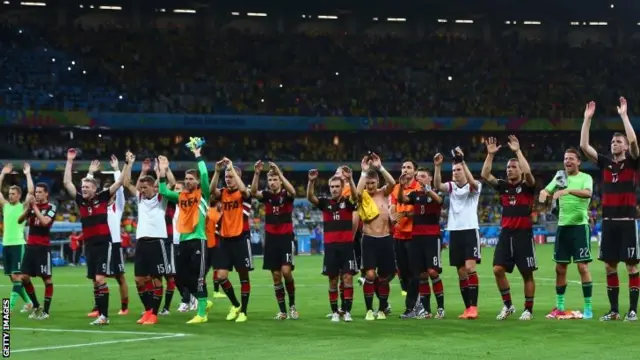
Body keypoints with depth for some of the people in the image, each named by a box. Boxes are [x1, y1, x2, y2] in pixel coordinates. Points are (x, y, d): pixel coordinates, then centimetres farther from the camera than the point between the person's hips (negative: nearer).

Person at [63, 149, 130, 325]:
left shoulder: (102, 197, -2)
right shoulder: (81, 200, 8)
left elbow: (120, 182, -4)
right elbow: (66, 182, 10)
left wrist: (127, 164, -11)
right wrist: (69, 161, 7)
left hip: (104, 243, -5)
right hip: (89, 244, 5)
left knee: (100, 279, -13)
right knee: (94, 281, 8)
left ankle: (105, 315, -10)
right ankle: (101, 314, 14)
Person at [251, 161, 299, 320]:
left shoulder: (286, 194, -3)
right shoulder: (266, 195, 3)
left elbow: (292, 191, -27)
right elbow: (253, 192, -17)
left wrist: (279, 172, -34)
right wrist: (257, 173, -32)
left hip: (286, 238, -3)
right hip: (271, 239, 3)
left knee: (286, 271, -17)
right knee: (276, 275, 3)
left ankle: (292, 304, 4)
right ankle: (282, 310, 9)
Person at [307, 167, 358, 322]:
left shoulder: (348, 202, 0)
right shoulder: (325, 203, 5)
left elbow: (355, 196, -21)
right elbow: (310, 197, -10)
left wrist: (350, 179, -37)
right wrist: (311, 181, -27)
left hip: (346, 246, -2)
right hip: (330, 246, 2)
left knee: (348, 278, -7)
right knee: (333, 281, 5)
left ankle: (347, 312, -3)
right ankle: (335, 312, 11)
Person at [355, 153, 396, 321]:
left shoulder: (384, 193, 5)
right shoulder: (363, 196, 0)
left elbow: (392, 183, -16)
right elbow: (357, 192, -24)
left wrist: (380, 167, -19)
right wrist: (364, 172, -21)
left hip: (385, 239, 2)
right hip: (369, 240, -2)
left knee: (384, 278, 8)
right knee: (370, 275, -14)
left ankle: (382, 310, 22)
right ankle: (369, 310, -6)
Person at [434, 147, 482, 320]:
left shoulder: (474, 187, -1)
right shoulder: (451, 187, 9)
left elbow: (472, 182, -25)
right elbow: (437, 185, -10)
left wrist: (462, 161, -32)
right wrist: (437, 166, -24)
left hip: (470, 231, -5)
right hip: (455, 232, 5)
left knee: (470, 268, -17)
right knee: (461, 272, 6)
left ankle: (474, 307, -16)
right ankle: (468, 307, 12)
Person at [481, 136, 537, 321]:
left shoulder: (527, 186, -3)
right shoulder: (503, 186, 10)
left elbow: (528, 172, -23)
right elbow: (485, 175, 0)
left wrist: (517, 151, -21)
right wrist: (490, 154, -7)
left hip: (524, 234, -4)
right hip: (506, 233, 4)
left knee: (527, 274, 1)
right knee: (498, 269, -5)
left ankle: (528, 310, 9)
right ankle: (507, 305, 9)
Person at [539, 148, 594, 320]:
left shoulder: (585, 178, -5)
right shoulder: (560, 177, 10)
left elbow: (588, 193, -25)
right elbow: (546, 190, 6)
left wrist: (568, 190, -39)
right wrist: (543, 193, -18)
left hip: (580, 226, -5)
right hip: (563, 226, 5)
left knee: (583, 267, -7)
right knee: (560, 268, 7)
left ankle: (588, 308, -2)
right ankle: (559, 307, 15)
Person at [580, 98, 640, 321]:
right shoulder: (605, 163, 10)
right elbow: (584, 146, 3)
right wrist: (587, 119, -1)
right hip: (608, 221, 5)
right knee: (610, 266, 6)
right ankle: (613, 310, 13)